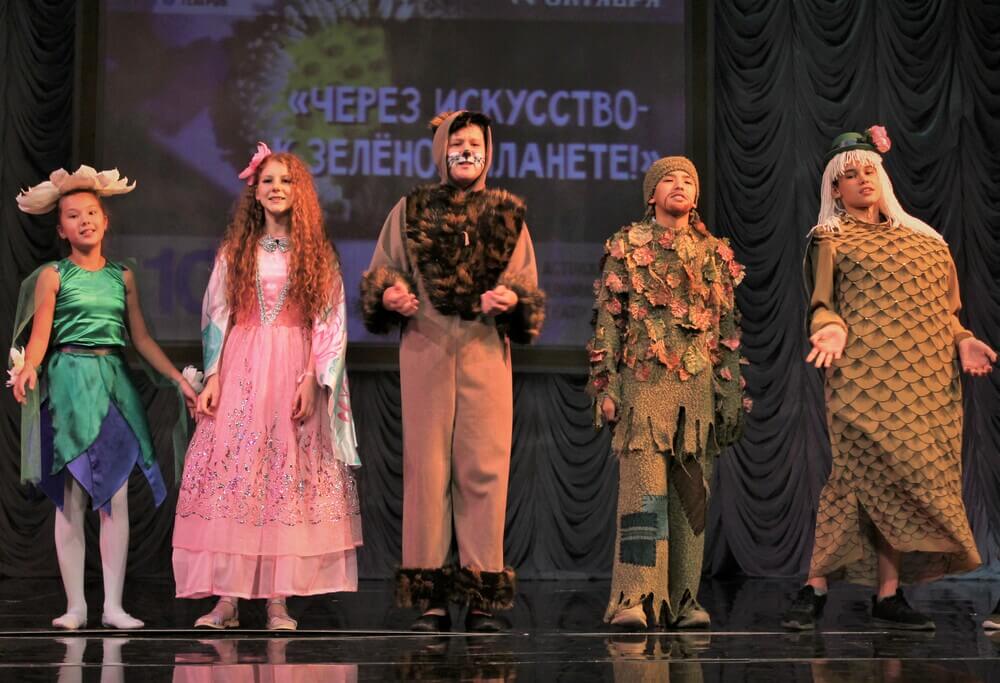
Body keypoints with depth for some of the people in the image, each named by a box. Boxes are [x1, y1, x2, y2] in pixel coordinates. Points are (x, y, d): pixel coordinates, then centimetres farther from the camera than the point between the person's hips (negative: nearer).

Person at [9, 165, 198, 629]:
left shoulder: (122, 277, 13)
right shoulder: (53, 276, 3)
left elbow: (141, 338, 16)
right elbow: (40, 334, -7)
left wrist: (179, 378, 10)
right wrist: (28, 367, -28)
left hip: (115, 381, 3)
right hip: (69, 381, -3)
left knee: (116, 494, -1)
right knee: (71, 496, -3)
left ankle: (113, 604, 3)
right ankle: (75, 605, 3)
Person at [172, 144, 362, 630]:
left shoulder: (318, 256, 8)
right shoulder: (235, 252, 12)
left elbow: (331, 324, 2)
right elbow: (216, 317, 8)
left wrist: (313, 381, -9)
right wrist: (212, 378, -3)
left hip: (294, 373, -1)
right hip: (240, 371, 1)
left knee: (288, 481, -5)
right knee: (231, 477, -7)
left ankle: (278, 599, -2)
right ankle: (227, 598, -5)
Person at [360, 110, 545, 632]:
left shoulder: (508, 214, 13)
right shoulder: (410, 210, 11)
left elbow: (529, 290, 12)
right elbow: (378, 276, 12)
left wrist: (512, 301, -10)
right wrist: (389, 295, -10)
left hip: (487, 351, 0)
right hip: (425, 350, 0)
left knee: (485, 467, -3)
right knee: (426, 466, -1)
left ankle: (484, 596, 4)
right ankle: (429, 597, 4)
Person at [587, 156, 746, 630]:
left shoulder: (715, 254, 15)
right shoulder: (626, 248, 7)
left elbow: (728, 328, 15)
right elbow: (607, 322, 2)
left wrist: (732, 394, 10)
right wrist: (605, 386, -5)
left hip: (700, 389, 3)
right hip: (644, 384, -3)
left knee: (691, 497, 4)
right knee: (644, 492, -12)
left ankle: (684, 599, 11)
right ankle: (634, 599, -13)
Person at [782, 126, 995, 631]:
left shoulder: (923, 239, 23)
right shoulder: (829, 240, 8)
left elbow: (942, 310, 23)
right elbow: (820, 305, -1)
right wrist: (834, 328, -22)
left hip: (926, 377, 5)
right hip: (866, 374, -5)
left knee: (878, 481, -1)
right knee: (892, 474, -14)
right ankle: (887, 593, -6)